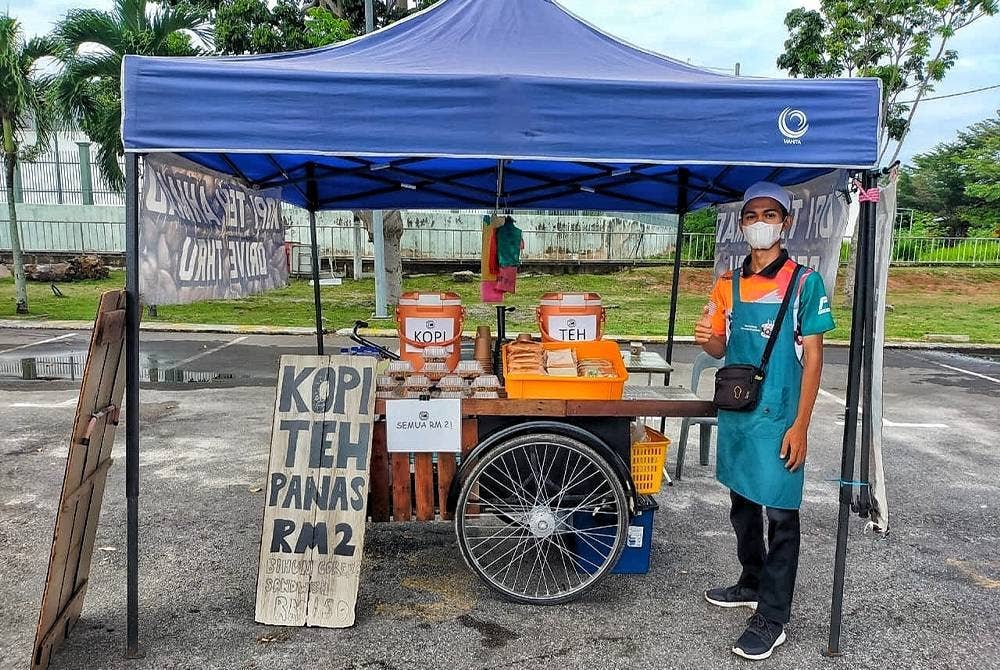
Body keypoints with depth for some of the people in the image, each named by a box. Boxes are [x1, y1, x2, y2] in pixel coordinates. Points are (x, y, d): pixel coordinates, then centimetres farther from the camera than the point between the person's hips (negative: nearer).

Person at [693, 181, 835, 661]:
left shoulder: (804, 282, -7)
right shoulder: (728, 284, 7)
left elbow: (813, 357, -8)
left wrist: (800, 425, -13)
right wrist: (707, 339, -12)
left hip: (779, 418, -5)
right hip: (736, 412, 5)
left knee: (780, 516, 1)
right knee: (742, 505, 18)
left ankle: (772, 618, 12)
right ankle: (753, 584, 37)